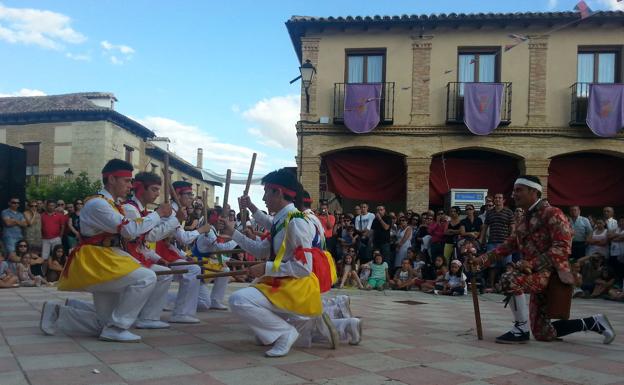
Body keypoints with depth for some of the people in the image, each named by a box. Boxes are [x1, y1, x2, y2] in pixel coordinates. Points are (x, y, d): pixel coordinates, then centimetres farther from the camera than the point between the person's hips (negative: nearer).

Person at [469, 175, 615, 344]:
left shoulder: (552, 213, -9)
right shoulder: (527, 221, 18)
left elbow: (562, 246, -21)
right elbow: (509, 245, 15)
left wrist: (533, 264, -30)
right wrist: (483, 259, 3)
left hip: (551, 274, -9)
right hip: (538, 276, 9)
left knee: (509, 280, -31)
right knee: (542, 334, 12)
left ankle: (521, 330, -16)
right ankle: (594, 322, 24)